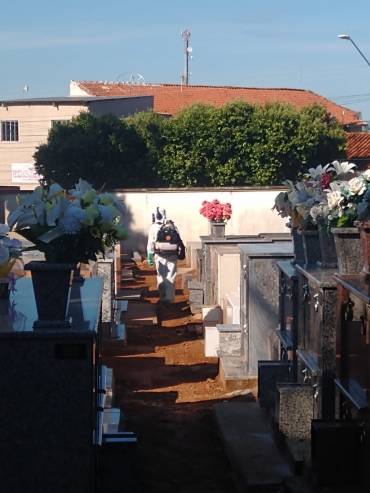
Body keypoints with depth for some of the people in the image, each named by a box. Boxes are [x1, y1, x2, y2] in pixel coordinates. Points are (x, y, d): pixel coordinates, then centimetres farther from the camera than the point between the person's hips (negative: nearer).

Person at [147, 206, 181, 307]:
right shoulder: (172, 226, 5)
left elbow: (150, 244, -7)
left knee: (161, 277, 12)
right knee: (170, 278, 3)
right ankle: (169, 299, -1)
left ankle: (163, 298, 14)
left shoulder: (154, 227, -3)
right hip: (172, 255, 1)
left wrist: (150, 257, -5)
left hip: (160, 256, -1)